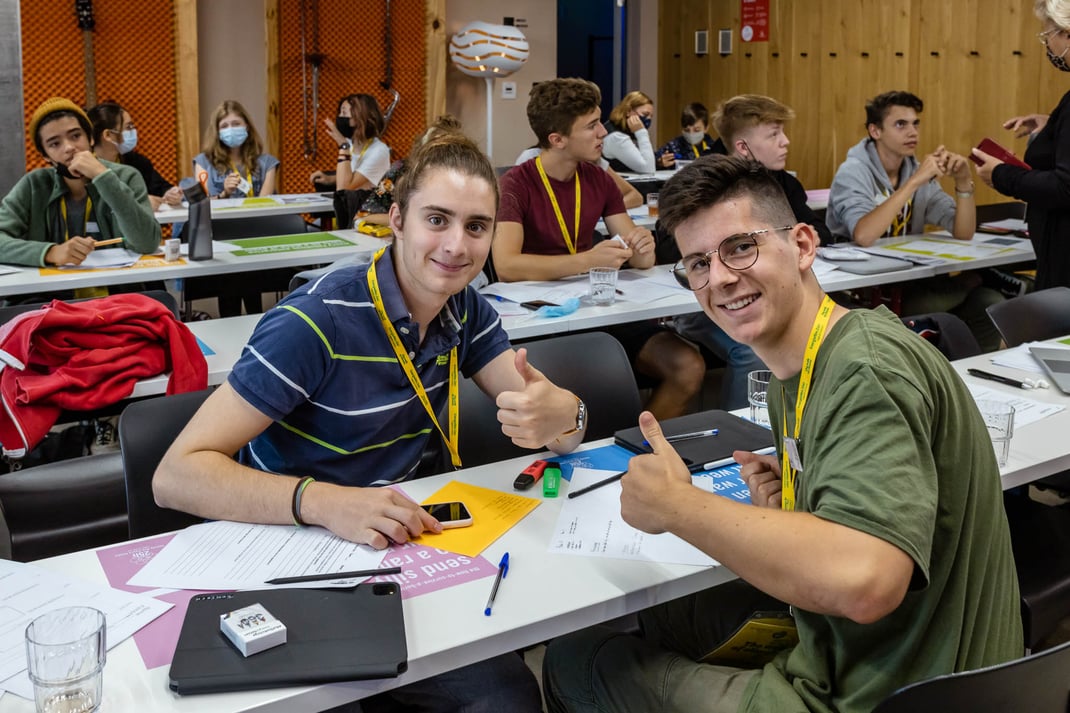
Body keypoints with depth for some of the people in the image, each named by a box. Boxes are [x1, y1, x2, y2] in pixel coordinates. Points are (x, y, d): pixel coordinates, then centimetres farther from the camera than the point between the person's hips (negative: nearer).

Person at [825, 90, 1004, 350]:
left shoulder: (919, 172, 9)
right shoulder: (853, 173, -10)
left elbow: (963, 234, 3)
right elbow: (863, 236, -31)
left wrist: (963, 182, -12)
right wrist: (913, 182, -28)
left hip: (910, 280, 7)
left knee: (990, 304, -13)